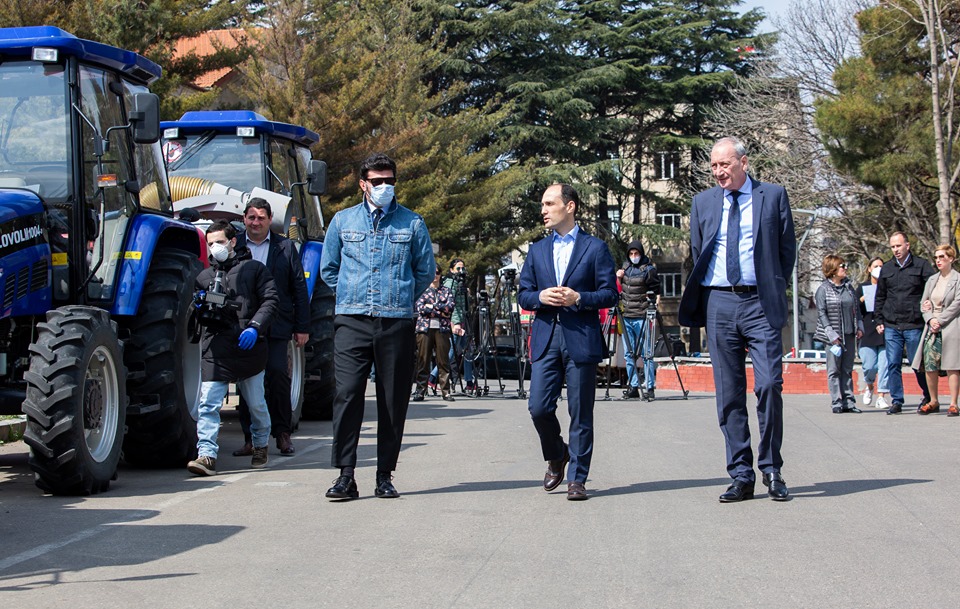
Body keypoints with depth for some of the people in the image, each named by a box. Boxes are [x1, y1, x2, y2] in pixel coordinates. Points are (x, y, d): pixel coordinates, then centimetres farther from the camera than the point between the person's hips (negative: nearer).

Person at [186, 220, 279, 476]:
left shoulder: (253, 269, 8)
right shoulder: (204, 277, 19)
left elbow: (270, 300, 0)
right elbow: (195, 318, 24)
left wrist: (254, 327, -13)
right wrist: (198, 307, 0)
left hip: (248, 347, -2)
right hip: (215, 351, 2)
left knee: (256, 403, 11)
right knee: (207, 404, -11)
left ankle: (261, 445, 33)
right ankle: (207, 455, -14)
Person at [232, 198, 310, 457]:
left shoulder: (285, 247, 9)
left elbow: (299, 288, 9)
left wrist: (302, 327, 4)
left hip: (276, 326, -1)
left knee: (278, 373, -9)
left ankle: (283, 434, 4)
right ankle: (250, 438, 8)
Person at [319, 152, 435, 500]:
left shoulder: (412, 223, 8)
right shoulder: (343, 221, 12)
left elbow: (425, 270, 16)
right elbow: (328, 268, 21)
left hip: (396, 324, 0)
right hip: (352, 323, 0)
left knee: (394, 400, 1)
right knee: (347, 394, -10)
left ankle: (385, 475, 9)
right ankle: (345, 475, -8)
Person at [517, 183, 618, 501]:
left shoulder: (595, 247, 5)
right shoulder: (537, 250, 17)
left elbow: (610, 293, 1)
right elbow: (523, 294, 15)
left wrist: (578, 298, -15)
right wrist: (540, 297, -7)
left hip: (581, 340, -3)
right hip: (545, 339, 3)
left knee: (580, 413, 0)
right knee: (539, 407, -4)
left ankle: (577, 478, 8)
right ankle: (556, 457, 23)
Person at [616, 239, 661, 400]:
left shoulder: (649, 269, -2)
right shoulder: (626, 267, 15)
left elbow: (656, 291, 3)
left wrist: (655, 300, -14)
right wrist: (619, 278, 8)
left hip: (642, 317, -6)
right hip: (626, 316, 6)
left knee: (646, 353, -6)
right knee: (629, 354, 6)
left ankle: (650, 387, -4)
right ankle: (633, 387, 11)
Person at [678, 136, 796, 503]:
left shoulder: (773, 196, 5)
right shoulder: (703, 202, 12)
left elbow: (787, 249, 9)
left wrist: (774, 291, 5)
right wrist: (702, 297, 10)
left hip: (760, 303, -3)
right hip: (718, 303, 3)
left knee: (769, 385, -12)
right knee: (729, 394, 3)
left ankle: (772, 471, 2)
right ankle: (741, 476, 8)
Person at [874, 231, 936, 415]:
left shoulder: (922, 266, 1)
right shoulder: (886, 269, 12)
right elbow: (880, 297, 17)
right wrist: (879, 320, 11)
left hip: (914, 326, -3)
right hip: (891, 326, 3)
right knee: (893, 365, 0)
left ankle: (928, 398, 20)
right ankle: (896, 401, 6)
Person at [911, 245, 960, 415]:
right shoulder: (932, 280, 16)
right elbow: (923, 303, 14)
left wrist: (940, 320, -12)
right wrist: (930, 319, -4)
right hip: (932, 329, 5)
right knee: (929, 366, 3)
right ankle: (933, 402, 14)